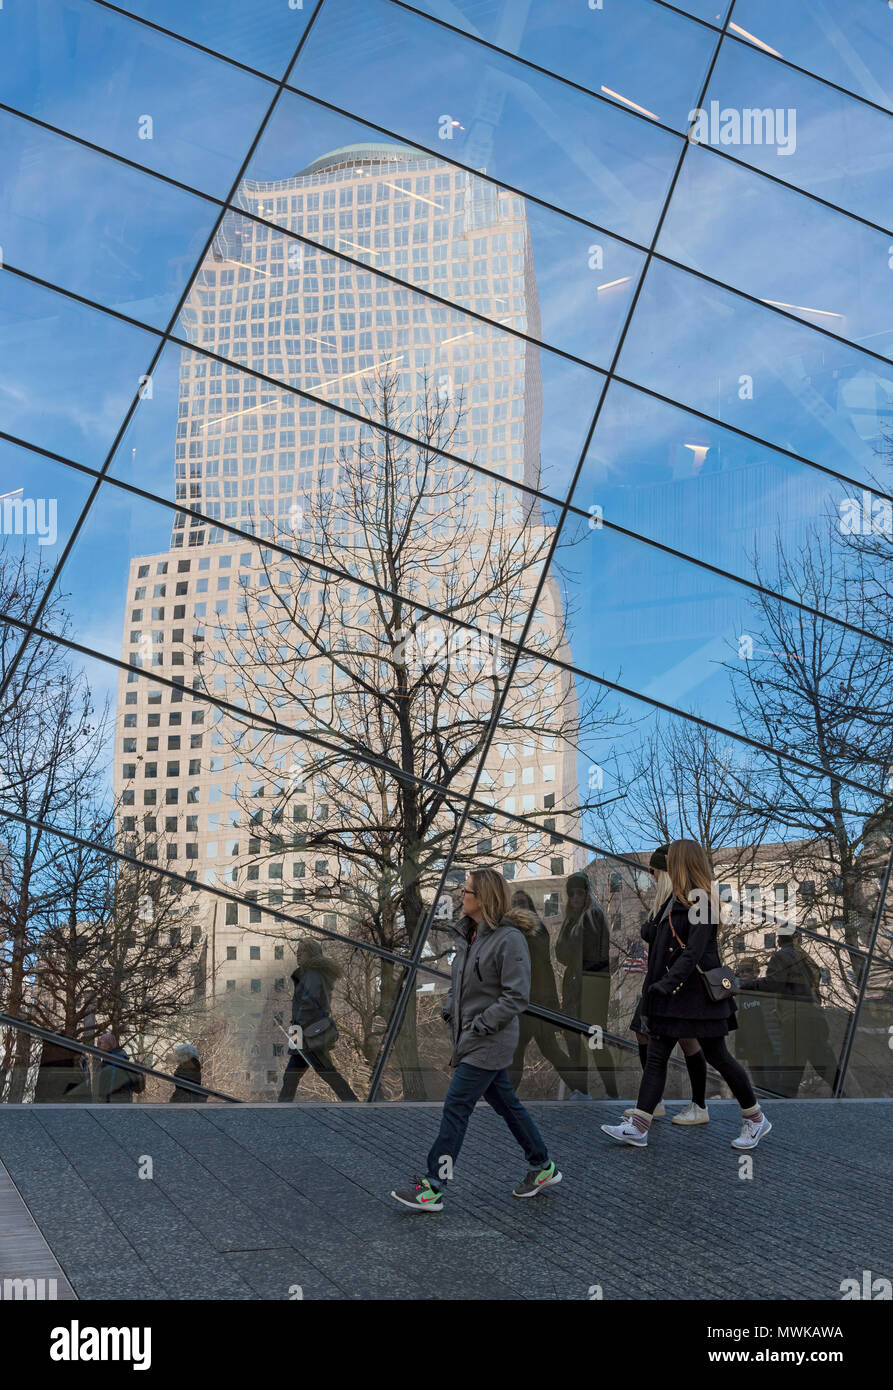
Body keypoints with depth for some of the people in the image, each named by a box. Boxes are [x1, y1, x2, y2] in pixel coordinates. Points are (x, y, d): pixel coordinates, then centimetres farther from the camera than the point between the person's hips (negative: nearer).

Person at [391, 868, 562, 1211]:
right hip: (469, 1038, 9)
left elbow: (517, 996, -21)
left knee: (456, 1107, -7)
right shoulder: (468, 934, 9)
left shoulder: (509, 939, -19)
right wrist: (449, 1012, 5)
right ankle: (542, 1167, 31)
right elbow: (459, 981, 21)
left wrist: (480, 1026, -19)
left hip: (490, 1042, -9)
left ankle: (432, 1188, -2)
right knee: (505, 1103, 17)